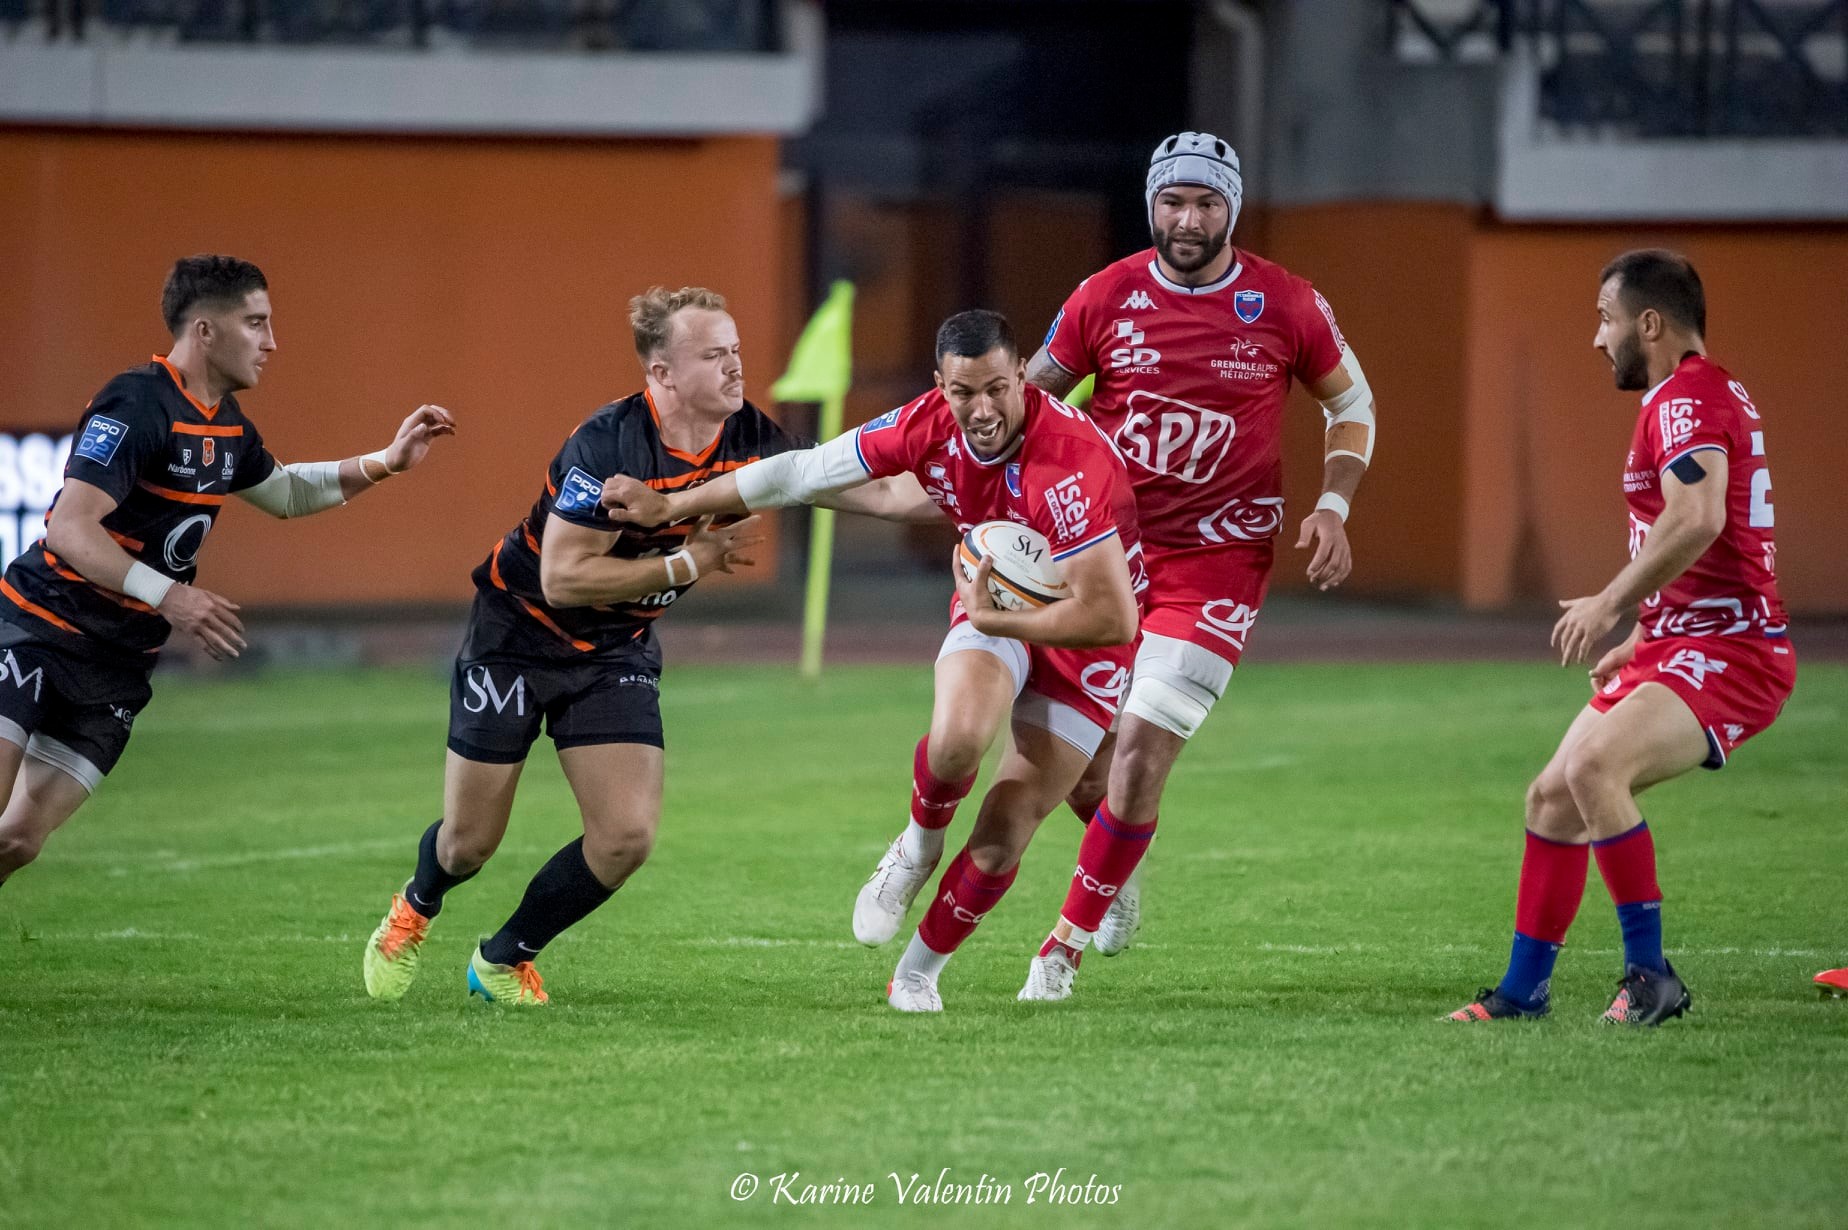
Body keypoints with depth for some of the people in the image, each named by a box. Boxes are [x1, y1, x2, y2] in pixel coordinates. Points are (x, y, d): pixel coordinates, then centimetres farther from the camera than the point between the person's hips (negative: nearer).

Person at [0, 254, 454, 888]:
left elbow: (284, 491, 31)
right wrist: (166, 596, -33)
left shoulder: (228, 426, 11)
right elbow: (70, 528, -25)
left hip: (115, 666, 8)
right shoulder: (136, 404, -18)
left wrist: (384, 462, 20)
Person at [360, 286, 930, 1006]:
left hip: (617, 651, 5)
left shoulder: (748, 438, -12)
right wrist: (687, 562, -28)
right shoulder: (608, 445, -30)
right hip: (516, 634, -5)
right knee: (471, 840, 4)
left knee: (627, 838, -10)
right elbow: (563, 577, -30)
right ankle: (415, 908, 42)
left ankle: (504, 959, 14)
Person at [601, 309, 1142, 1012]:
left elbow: (1114, 618, -34)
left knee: (999, 843, -6)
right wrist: (670, 506, 4)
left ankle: (917, 974, 21)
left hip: (1080, 642, -3)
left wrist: (994, 618, -26)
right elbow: (804, 473, -2)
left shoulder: (1074, 463, -34)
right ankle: (918, 847, 3)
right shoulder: (930, 426, -17)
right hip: (994, 610, 3)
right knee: (957, 736, -31)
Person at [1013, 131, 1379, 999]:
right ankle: (1118, 874, 37)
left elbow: (1351, 400, 11)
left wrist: (1332, 508, -2)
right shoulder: (1106, 299, -3)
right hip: (1109, 549, 2)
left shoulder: (1284, 304, -4)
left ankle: (1068, 944, 3)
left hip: (1219, 560, -2)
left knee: (1141, 750, -12)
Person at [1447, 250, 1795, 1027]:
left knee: (1593, 767, -30)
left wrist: (1610, 605, -25)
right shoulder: (1704, 395, 20)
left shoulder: (1687, 398, -14)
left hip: (1725, 654, -11)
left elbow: (1696, 521, -31)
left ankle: (1650, 976, -23)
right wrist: (1643, 635, 27)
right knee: (1553, 799, 12)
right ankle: (1523, 991, 22)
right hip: (1677, 645, 11)